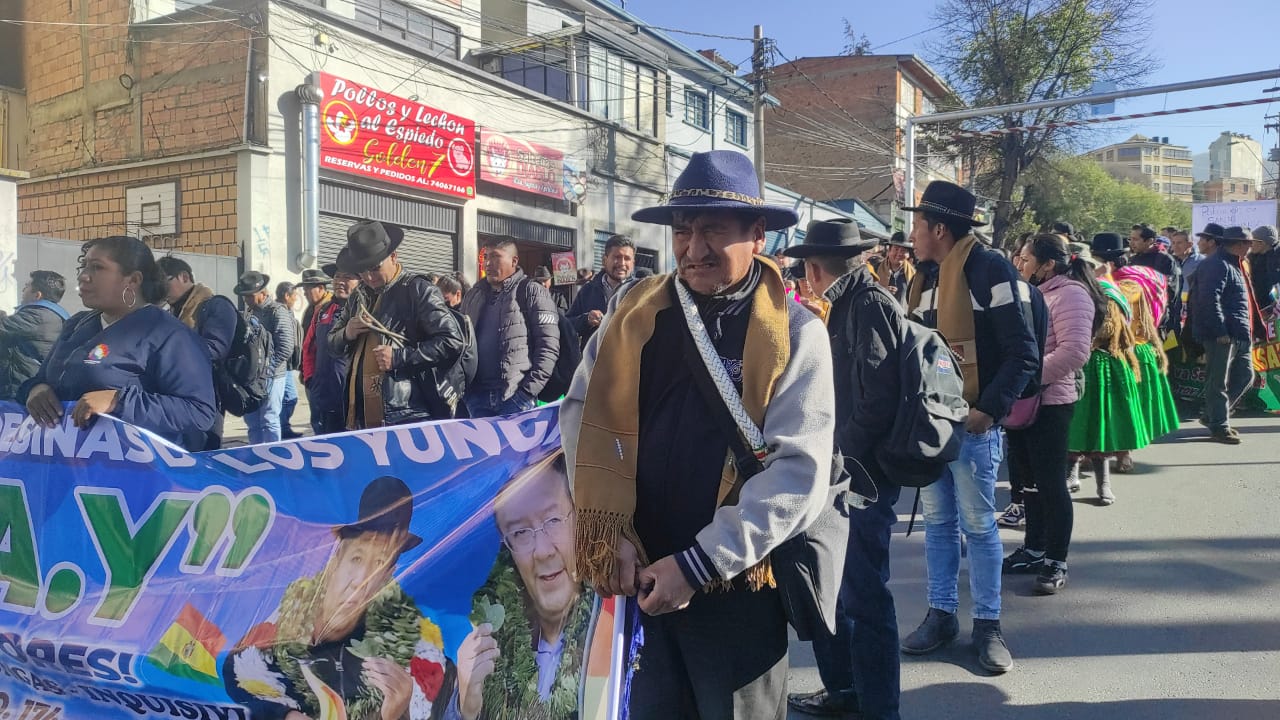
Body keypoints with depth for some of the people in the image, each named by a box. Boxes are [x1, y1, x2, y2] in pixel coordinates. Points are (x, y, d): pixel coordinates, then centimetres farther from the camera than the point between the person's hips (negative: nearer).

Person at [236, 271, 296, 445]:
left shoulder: (277, 312, -10)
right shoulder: (252, 312, 13)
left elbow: (285, 349, -17)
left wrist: (264, 369, -17)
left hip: (271, 376, -8)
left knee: (269, 420, -4)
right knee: (252, 420, 13)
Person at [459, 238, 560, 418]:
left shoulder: (532, 292, 1)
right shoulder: (472, 297, 19)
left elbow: (549, 345, -6)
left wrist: (529, 389, -13)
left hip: (516, 397, -5)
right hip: (477, 396, 5)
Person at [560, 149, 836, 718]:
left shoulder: (795, 333, -9)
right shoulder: (633, 311, 1)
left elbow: (799, 472, -15)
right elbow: (588, 415, 1)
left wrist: (699, 564, -19)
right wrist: (608, 532, -10)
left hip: (734, 587, -2)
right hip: (634, 574, 3)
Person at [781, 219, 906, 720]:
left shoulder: (870, 303, -14)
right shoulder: (847, 304, 15)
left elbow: (878, 398, -22)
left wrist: (841, 462, -16)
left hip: (860, 475, -10)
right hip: (839, 472, 10)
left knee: (864, 594, -1)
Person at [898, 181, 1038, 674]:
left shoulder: (990, 271, -11)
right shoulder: (925, 279, 13)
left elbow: (1023, 352, -14)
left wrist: (990, 408, -20)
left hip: (972, 424, -7)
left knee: (978, 525, 2)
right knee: (937, 522, 12)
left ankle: (987, 624, 14)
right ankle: (941, 614, 23)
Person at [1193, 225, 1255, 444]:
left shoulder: (1233, 265, 20)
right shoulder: (1217, 265, -13)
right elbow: (1210, 300, -23)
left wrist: (1247, 330, 20)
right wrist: (1221, 331, -24)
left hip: (1239, 334, 11)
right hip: (1221, 334, -11)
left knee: (1245, 376, 14)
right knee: (1218, 382, -3)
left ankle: (1211, 416, 23)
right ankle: (1219, 426, 5)